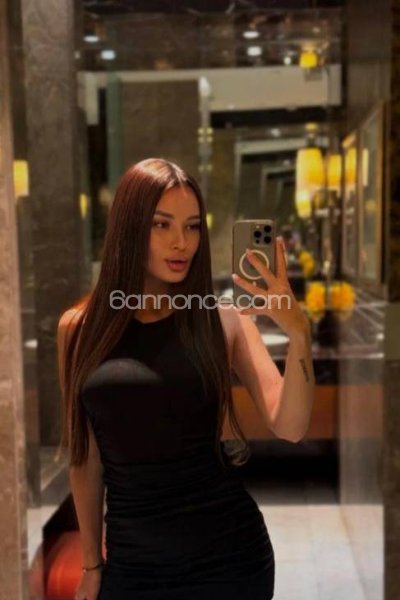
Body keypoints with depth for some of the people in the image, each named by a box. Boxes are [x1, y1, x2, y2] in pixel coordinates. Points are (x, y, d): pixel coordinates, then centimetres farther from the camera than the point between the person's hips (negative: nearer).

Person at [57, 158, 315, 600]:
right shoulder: (81, 328, -2)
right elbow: (85, 457, 5)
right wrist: (92, 563, 11)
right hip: (130, 561, 1)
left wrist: (298, 335, -26)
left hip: (227, 552, 0)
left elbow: (289, 427, -12)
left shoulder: (223, 320, -5)